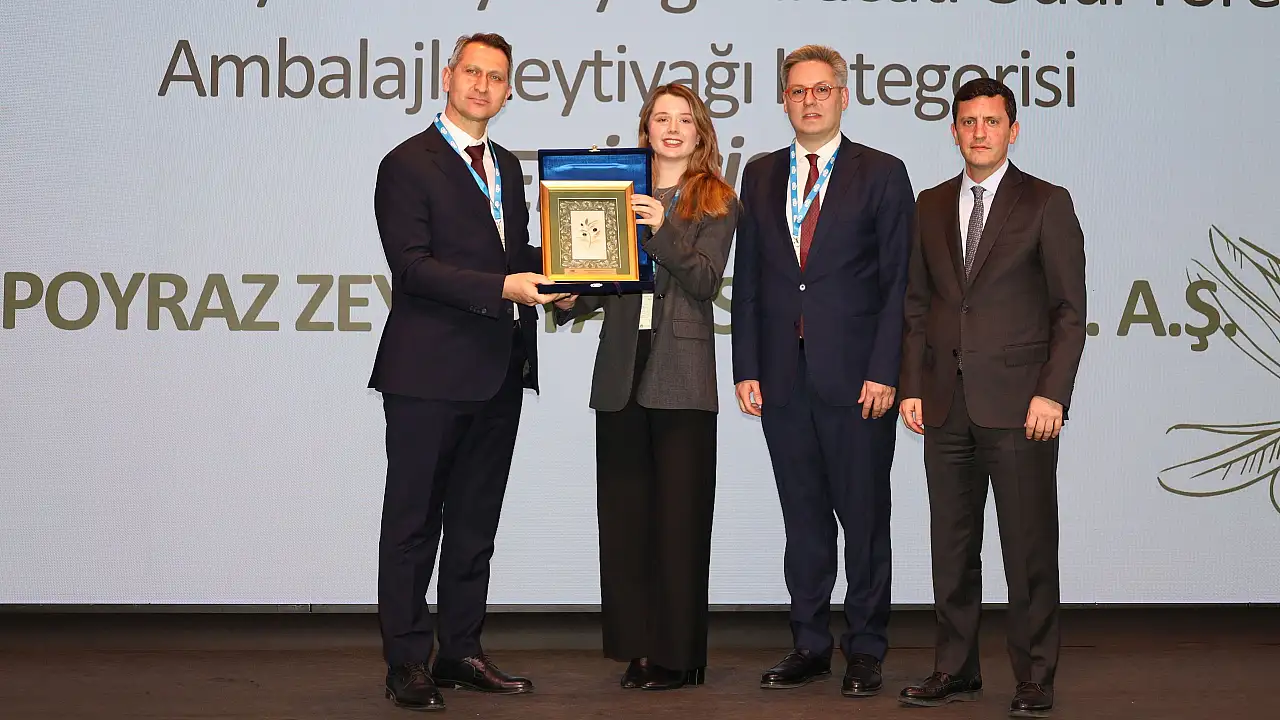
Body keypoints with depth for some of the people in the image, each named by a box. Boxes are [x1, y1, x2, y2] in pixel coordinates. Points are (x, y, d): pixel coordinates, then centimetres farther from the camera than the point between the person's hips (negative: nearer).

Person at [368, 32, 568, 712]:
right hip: (429, 372, -7)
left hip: (498, 372, 7)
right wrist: (503, 286, -23)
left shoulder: (506, 166, 17)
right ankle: (407, 662, 6)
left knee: (475, 522, 13)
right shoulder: (408, 164, -6)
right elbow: (412, 265, -16)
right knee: (414, 522, 0)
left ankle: (461, 651, 22)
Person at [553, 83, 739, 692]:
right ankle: (637, 646, 12)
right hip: (621, 367, 4)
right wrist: (572, 300, -6)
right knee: (623, 510, 4)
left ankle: (677, 653, 4)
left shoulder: (716, 202, 5)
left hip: (682, 373, -4)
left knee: (680, 514, -3)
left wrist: (665, 232, -19)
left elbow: (706, 281, -7)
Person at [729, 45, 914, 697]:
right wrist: (747, 368, 3)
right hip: (783, 379, 4)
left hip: (857, 379, -3)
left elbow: (898, 282, -3)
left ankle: (866, 650, 13)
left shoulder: (882, 175, 2)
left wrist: (883, 371, -11)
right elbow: (747, 279, 11)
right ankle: (810, 644, 19)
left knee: (864, 518, 3)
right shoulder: (760, 176, 13)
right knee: (802, 519, 10)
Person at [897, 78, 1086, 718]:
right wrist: (912, 387, 6)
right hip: (946, 403, 4)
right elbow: (917, 305, 15)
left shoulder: (1047, 204, 1)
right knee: (951, 544, 9)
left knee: (1029, 546, 0)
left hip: (1017, 403, -4)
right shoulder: (931, 206, 14)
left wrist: (1052, 395, -11)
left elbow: (1069, 310, -2)